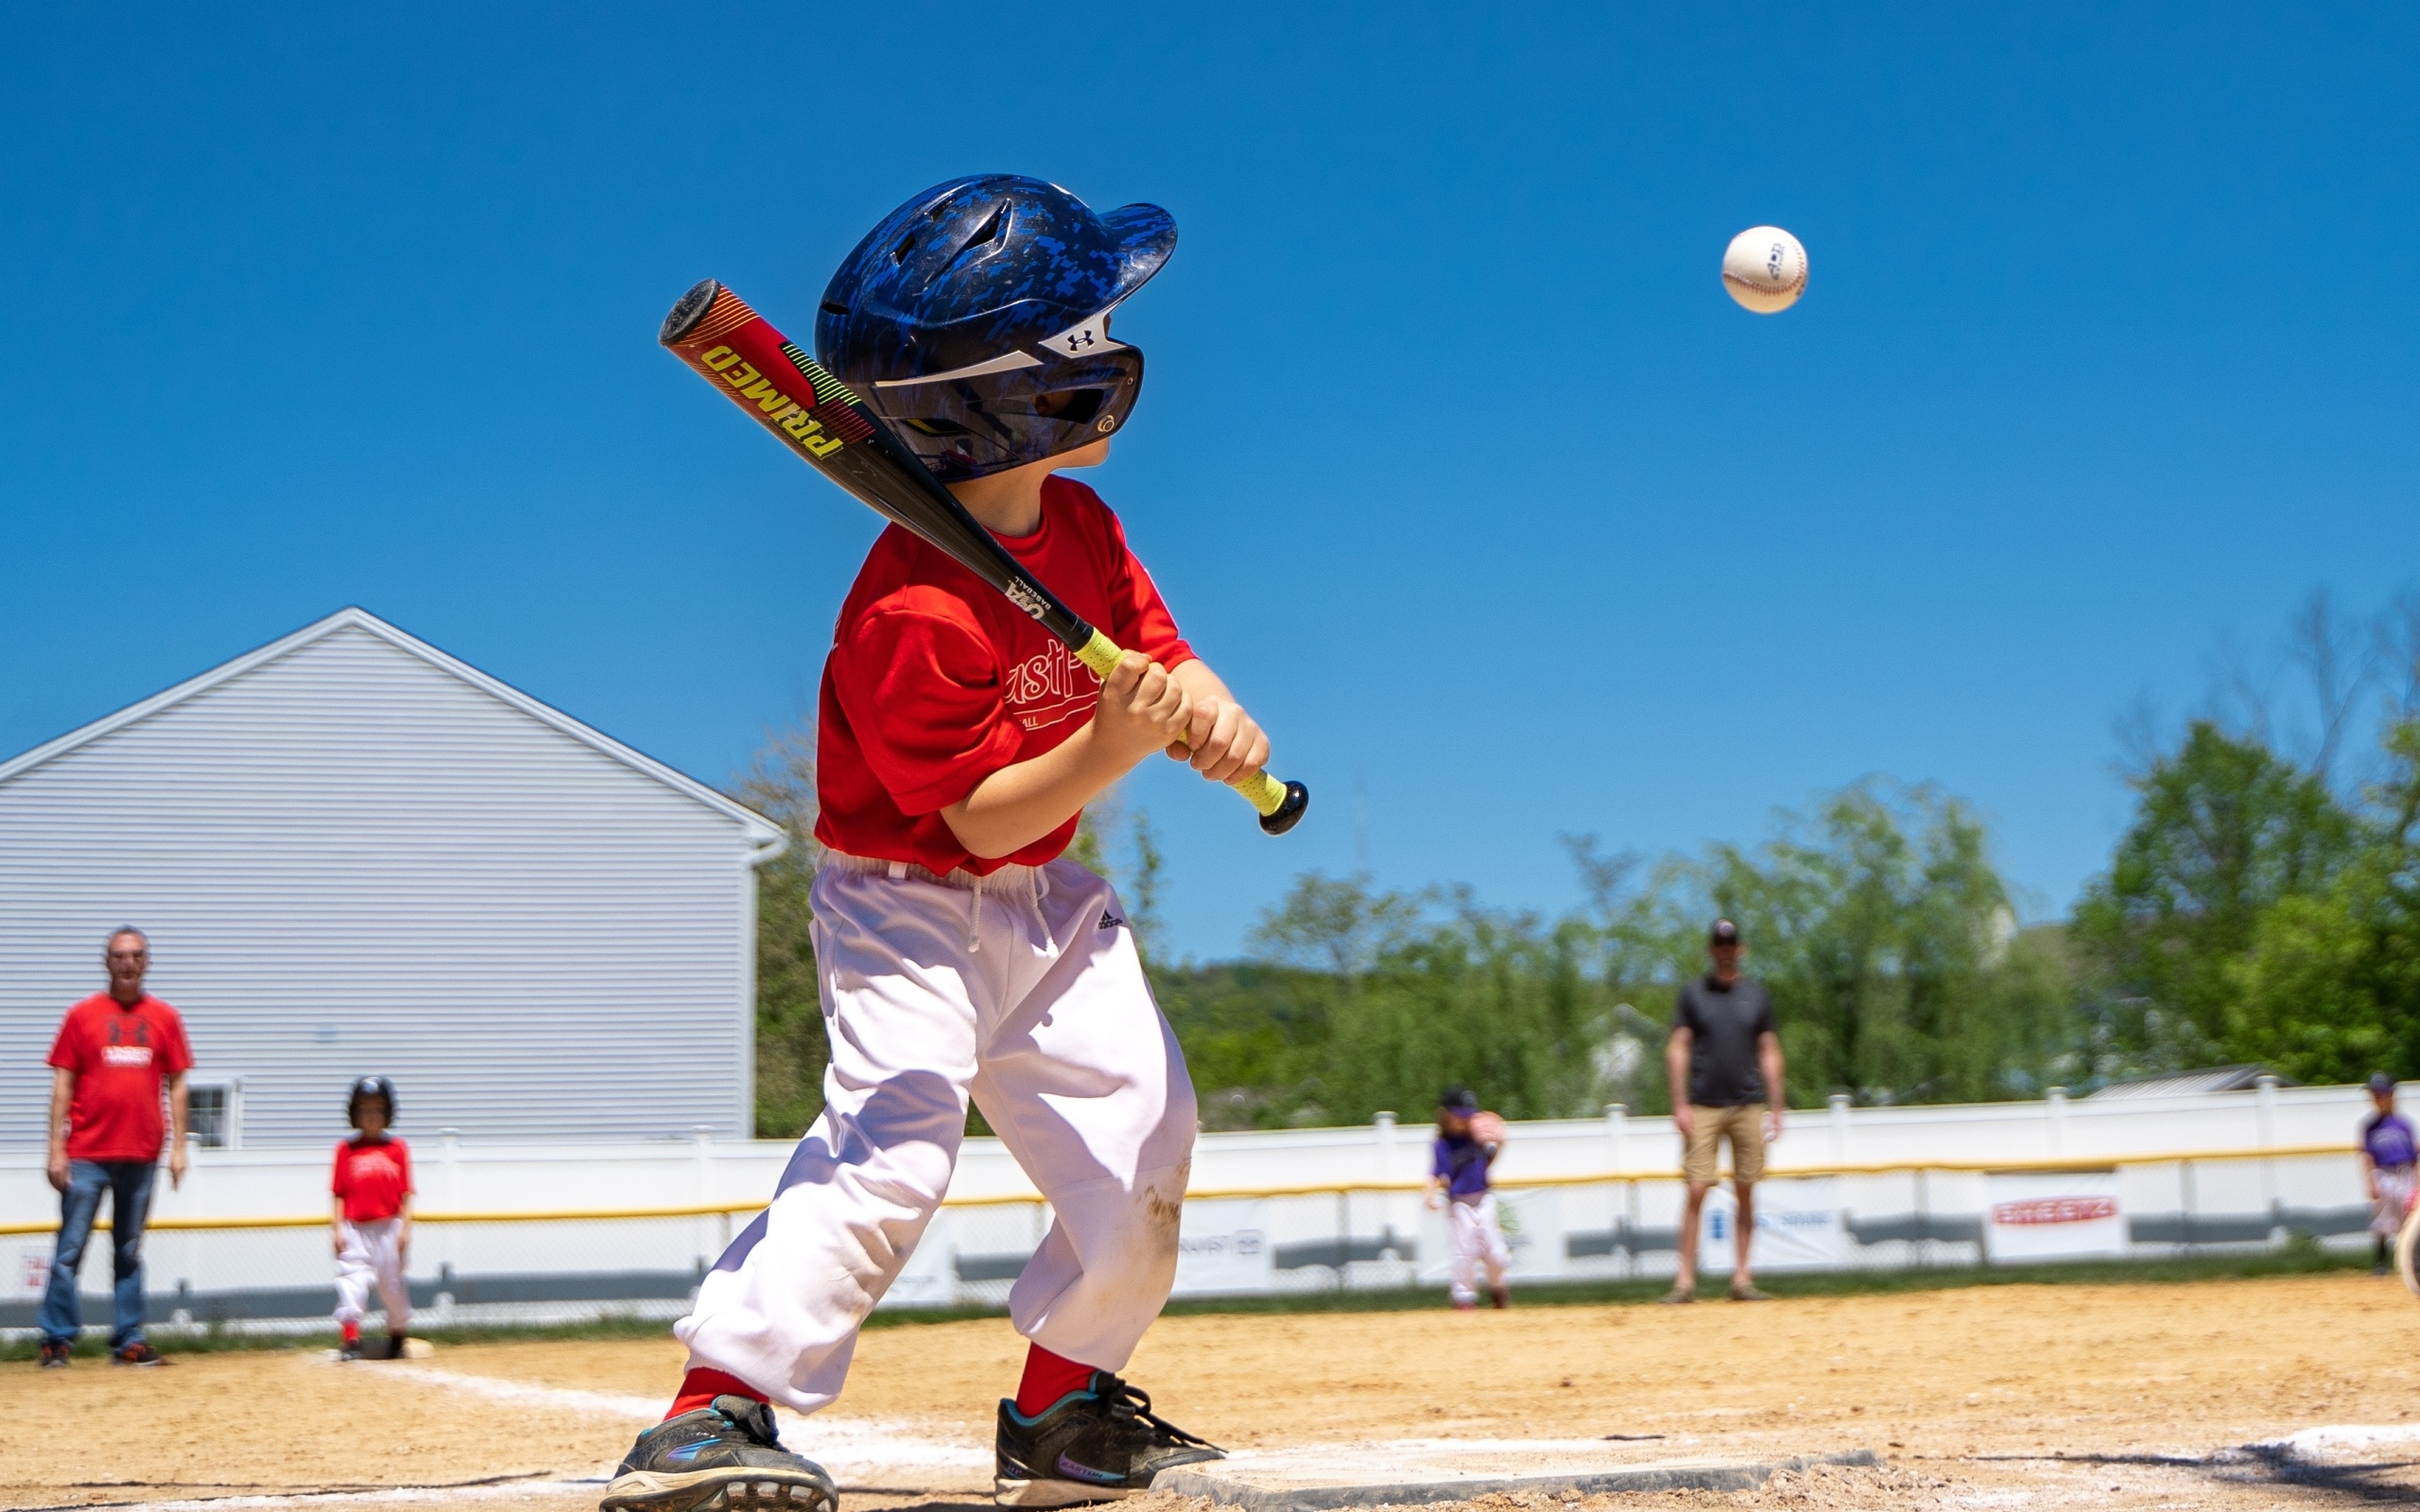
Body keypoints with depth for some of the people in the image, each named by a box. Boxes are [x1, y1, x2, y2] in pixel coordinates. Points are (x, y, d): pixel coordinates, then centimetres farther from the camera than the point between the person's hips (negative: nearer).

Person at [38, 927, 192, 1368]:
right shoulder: (82, 1015, 3)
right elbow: (63, 1084, 2)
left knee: (129, 1253, 8)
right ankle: (57, 1339, 3)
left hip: (142, 1156, 2)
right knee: (69, 1249, -3)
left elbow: (176, 1084, 9)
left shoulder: (164, 1018, 8)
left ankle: (128, 1341, 11)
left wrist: (178, 1146, 3)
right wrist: (56, 1149, -4)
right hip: (86, 1154, -2)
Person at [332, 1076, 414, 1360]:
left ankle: (397, 1338, 28)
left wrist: (404, 1229, -4)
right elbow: (339, 1194, 2)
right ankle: (351, 1339, -17)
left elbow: (405, 1194, 3)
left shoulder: (397, 1148, 4)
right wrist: (337, 1228, -5)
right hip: (354, 1228, -1)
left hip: (388, 1228, 1)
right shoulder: (346, 1150, 4)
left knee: (392, 1283, 9)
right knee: (351, 1279, -13)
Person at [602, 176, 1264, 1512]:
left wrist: (1209, 715, -20)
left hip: (1045, 903, 8)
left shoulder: (1080, 528, -2)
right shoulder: (913, 615, -29)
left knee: (1141, 1133, 5)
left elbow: (1160, 653, 3)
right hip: (910, 905, -8)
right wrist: (1111, 749, -40)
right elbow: (985, 815, -26)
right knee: (894, 1133, -26)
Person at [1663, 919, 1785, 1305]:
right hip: (1703, 1107, -2)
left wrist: (1775, 1108, 6)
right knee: (1697, 1191, -9)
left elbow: (1769, 1052, 12)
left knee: (1746, 1192, 2)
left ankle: (1742, 1277, 8)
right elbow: (1678, 1048, 2)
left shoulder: (1756, 994, 10)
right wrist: (1680, 1104, -7)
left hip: (1748, 1106, 2)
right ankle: (1686, 1279, -9)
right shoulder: (1693, 992, 5)